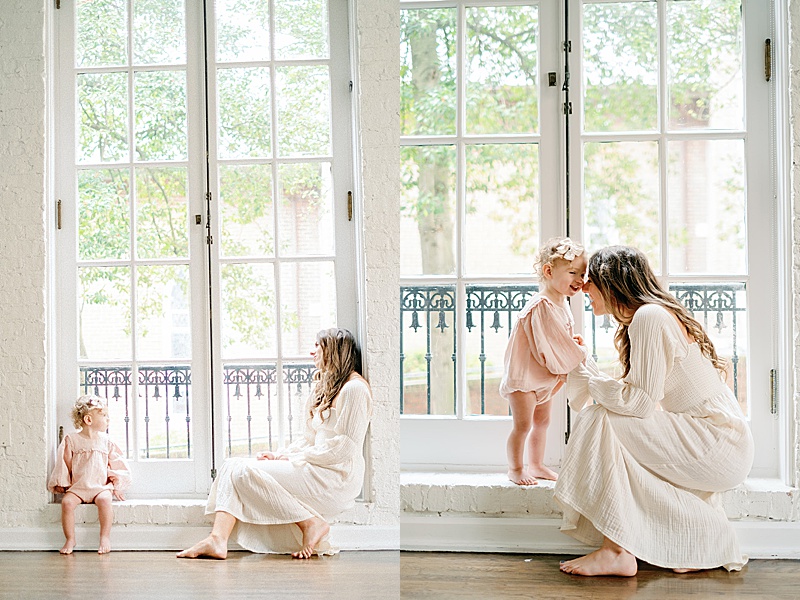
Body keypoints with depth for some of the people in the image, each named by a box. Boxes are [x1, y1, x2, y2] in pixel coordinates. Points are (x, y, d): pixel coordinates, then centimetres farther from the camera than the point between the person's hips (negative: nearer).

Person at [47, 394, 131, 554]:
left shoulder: (105, 441, 8)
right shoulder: (71, 440, 3)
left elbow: (116, 466, 14)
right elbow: (65, 465, 8)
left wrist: (116, 487, 9)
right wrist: (62, 485, 5)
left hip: (101, 487, 0)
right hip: (77, 487, 0)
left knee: (104, 499, -32)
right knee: (67, 502, -28)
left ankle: (105, 537, -22)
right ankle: (70, 540, -14)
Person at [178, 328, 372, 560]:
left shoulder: (354, 387, -9)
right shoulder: (326, 387, 22)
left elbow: (346, 447, -16)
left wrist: (293, 459, -13)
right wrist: (279, 454, 2)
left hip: (337, 476, -9)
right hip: (312, 468, 9)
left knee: (246, 472, -19)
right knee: (233, 466, -7)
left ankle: (311, 524, -14)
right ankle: (217, 540, -23)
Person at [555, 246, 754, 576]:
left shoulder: (649, 317, -14)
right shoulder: (660, 314, 16)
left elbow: (640, 402, -20)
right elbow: (635, 394, 14)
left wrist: (588, 379, -6)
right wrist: (583, 364, 17)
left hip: (720, 446, -10)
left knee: (600, 420, -15)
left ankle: (617, 552, -17)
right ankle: (702, 537, 11)